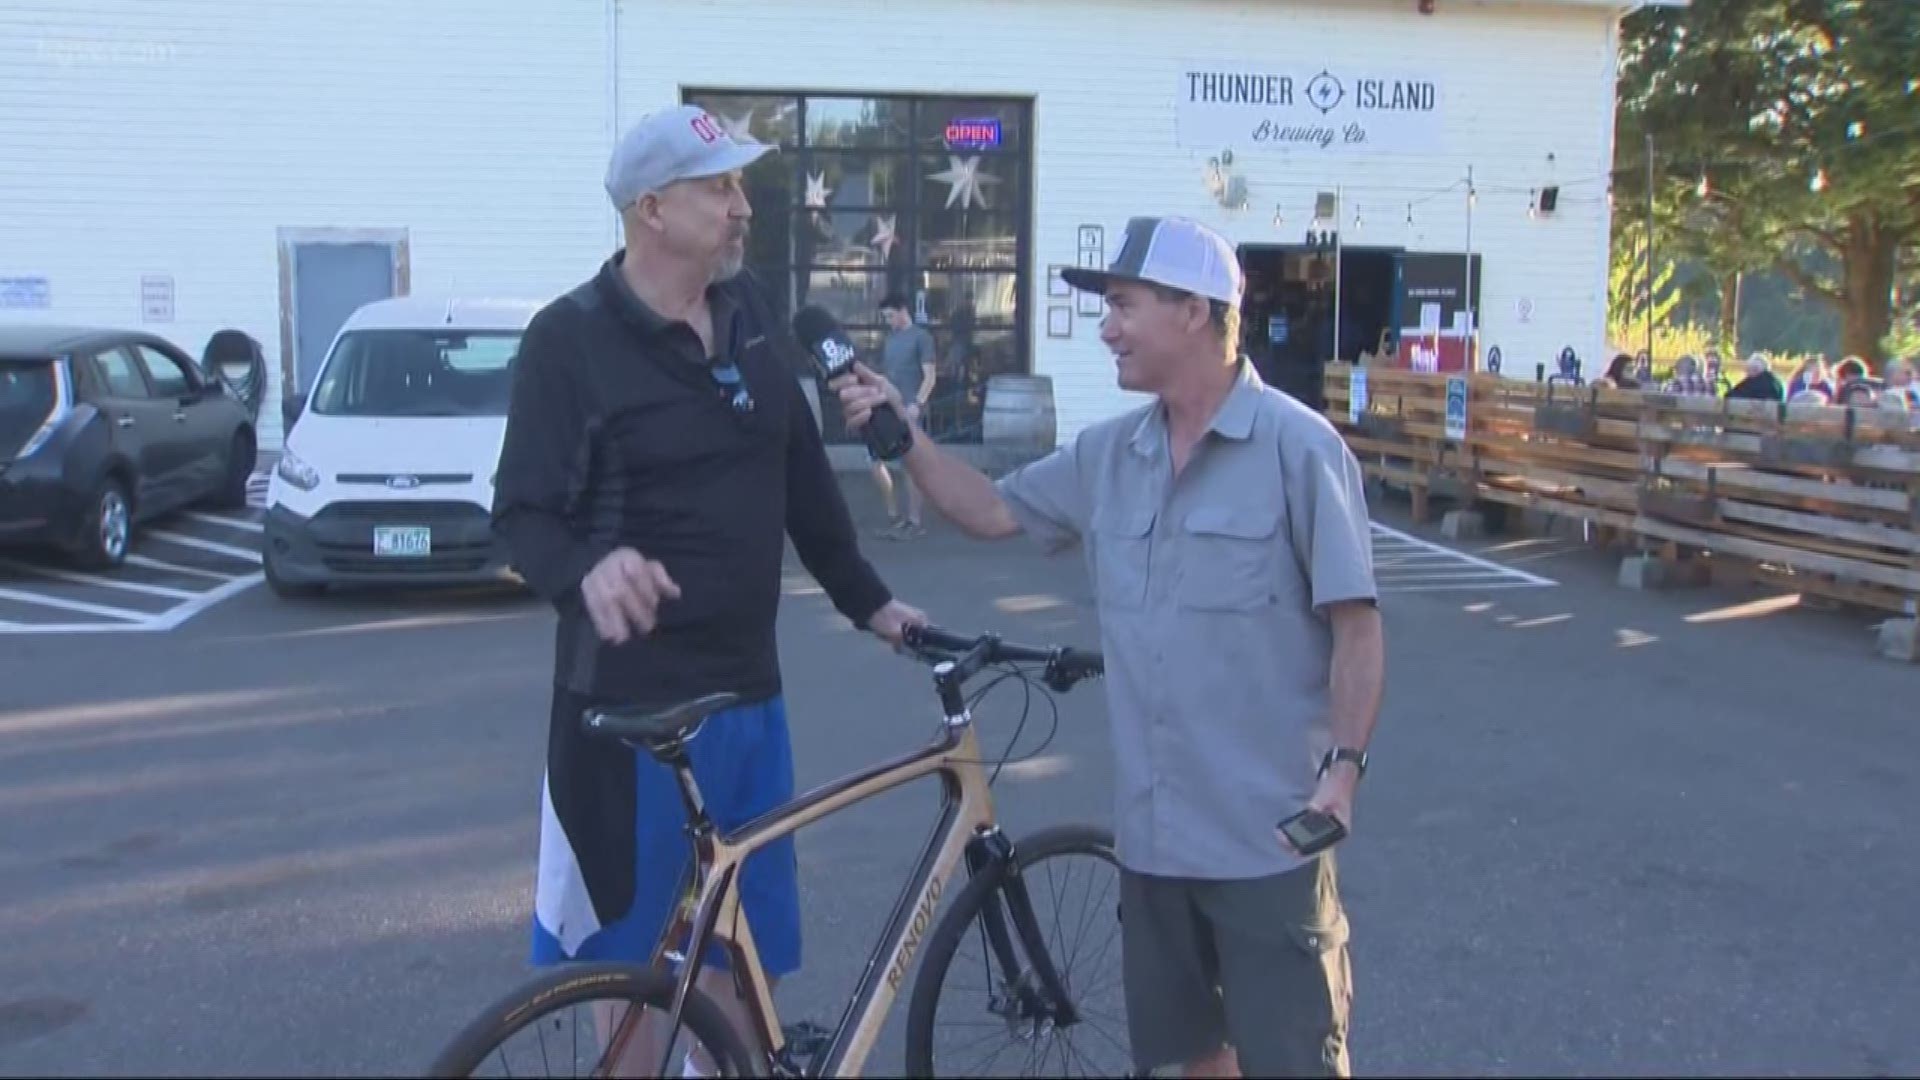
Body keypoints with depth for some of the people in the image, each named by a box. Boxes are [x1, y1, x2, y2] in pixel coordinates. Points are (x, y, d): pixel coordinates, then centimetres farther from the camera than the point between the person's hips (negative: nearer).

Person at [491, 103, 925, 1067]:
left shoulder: (749, 312, 7)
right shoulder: (572, 338, -11)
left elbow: (804, 475, 14)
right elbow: (522, 511, -11)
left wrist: (865, 600, 15)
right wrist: (588, 572, -32)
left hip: (748, 685, 6)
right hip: (633, 694, -5)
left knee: (738, 936, 17)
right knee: (633, 940, 9)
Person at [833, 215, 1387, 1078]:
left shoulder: (1297, 447, -11)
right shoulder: (1108, 454, 6)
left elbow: (1355, 625, -10)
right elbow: (992, 511, 15)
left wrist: (1344, 765, -19)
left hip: (1269, 833, -6)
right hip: (1153, 829, 6)